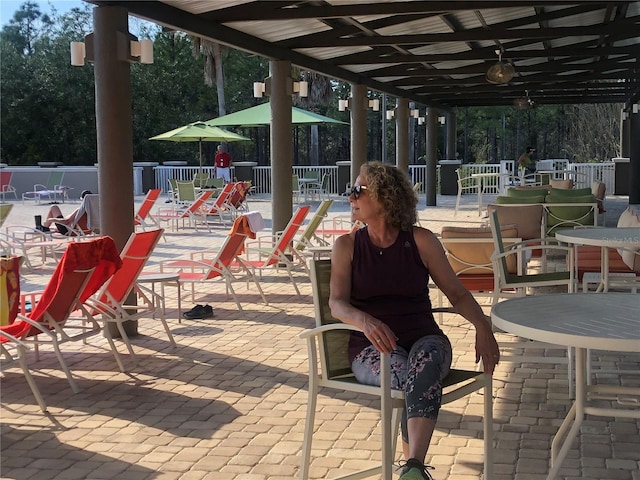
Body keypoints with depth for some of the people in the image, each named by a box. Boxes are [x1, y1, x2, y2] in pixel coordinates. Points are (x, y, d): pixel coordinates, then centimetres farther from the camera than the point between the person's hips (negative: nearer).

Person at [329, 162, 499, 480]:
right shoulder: (347, 246, 7)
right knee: (411, 377, -34)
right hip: (373, 347, 0)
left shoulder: (421, 241, 6)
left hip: (424, 338, 0)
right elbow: (337, 303, -5)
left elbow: (456, 292, 9)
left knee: (425, 362, -36)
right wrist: (365, 321, -28)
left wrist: (482, 326, -11)